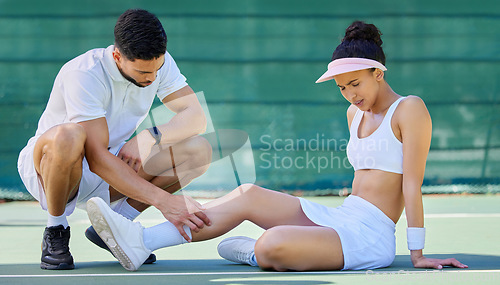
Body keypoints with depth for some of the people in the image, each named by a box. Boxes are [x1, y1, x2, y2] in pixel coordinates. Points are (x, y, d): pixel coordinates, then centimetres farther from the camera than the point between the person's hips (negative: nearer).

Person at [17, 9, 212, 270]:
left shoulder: (159, 62, -9)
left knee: (199, 150, -15)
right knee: (67, 136, -43)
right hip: (48, 167, -6)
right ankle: (55, 231, -16)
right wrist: (161, 199, -41)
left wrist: (151, 137, -30)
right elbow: (96, 158, -34)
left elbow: (196, 116, -10)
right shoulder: (83, 74, -28)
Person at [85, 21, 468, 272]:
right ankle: (142, 241, -10)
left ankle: (253, 254, 1)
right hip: (339, 218, 9)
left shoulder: (410, 109, -8)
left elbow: (412, 185, -12)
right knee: (249, 195, -5)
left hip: (369, 237, -9)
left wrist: (418, 254, -13)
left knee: (274, 245, -34)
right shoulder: (356, 113, 18)